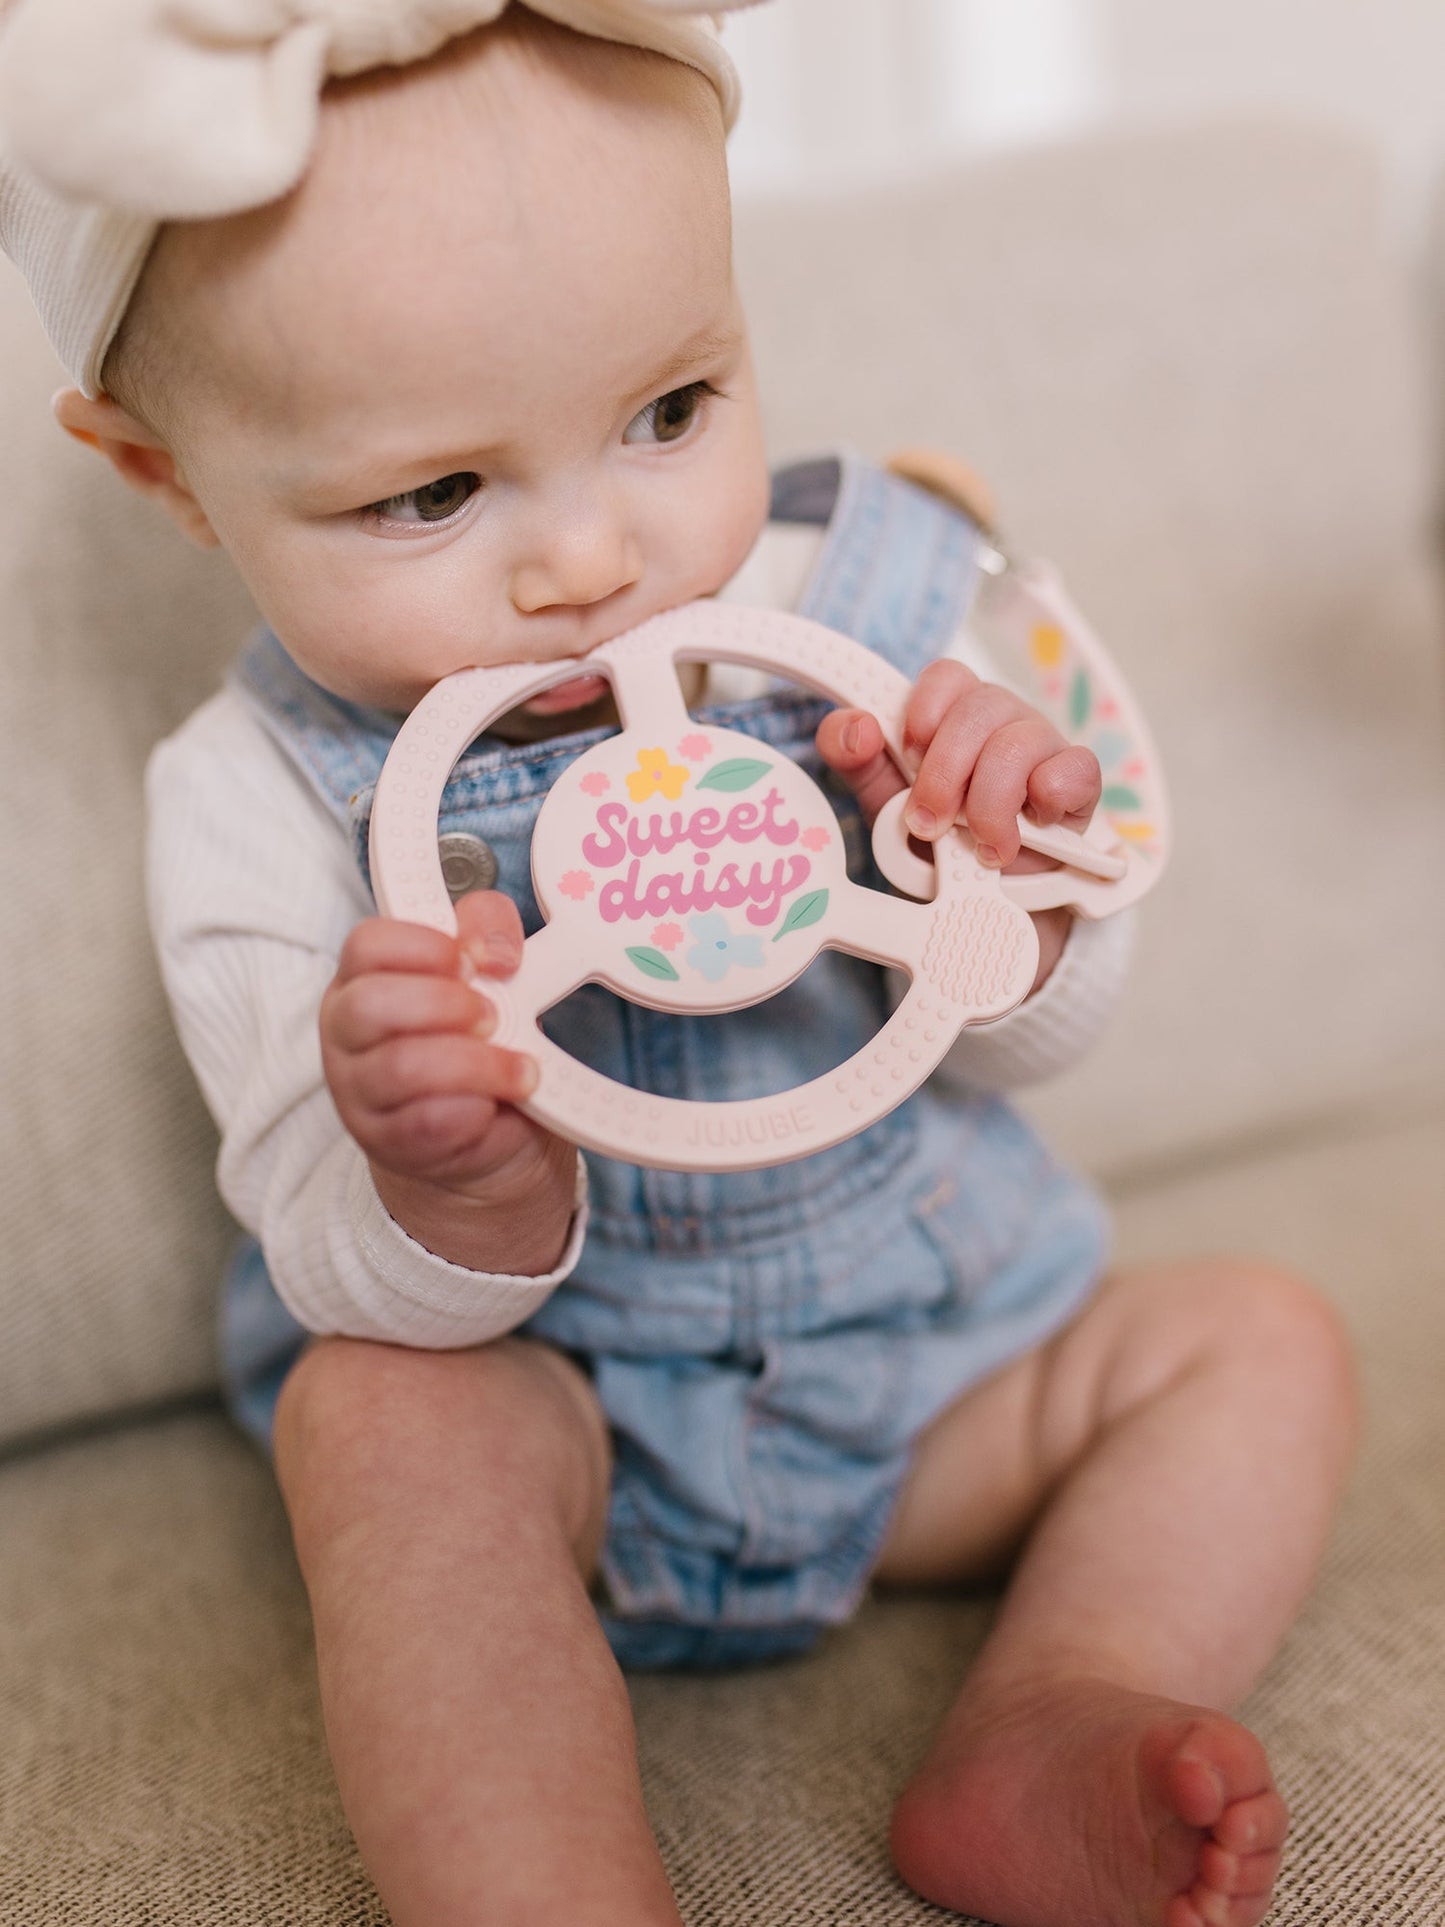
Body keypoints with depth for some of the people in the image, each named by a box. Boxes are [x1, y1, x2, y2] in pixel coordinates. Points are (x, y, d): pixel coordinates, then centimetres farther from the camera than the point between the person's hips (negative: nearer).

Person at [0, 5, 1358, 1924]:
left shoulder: (865, 594, -11)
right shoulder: (259, 802, -16)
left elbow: (1014, 1044, -2)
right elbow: (354, 1285, -18)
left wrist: (1005, 887, -26)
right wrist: (455, 1197, -42)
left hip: (936, 1358, 4)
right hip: (542, 1408, -3)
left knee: (1260, 1334, -7)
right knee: (381, 1412, -31)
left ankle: (1048, 1733, -20)